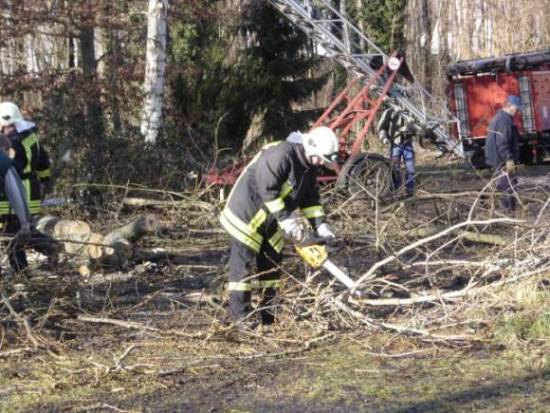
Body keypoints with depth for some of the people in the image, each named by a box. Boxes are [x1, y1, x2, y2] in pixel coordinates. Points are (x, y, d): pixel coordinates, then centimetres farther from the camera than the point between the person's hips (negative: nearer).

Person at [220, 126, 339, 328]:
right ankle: (240, 313, -3)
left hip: (272, 220, 9)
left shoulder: (309, 167, 3)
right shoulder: (281, 154, -27)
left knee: (272, 262, 10)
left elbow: (310, 198, 8)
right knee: (244, 260, -6)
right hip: (247, 212, -9)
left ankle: (268, 312, 17)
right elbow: (267, 189, -30)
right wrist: (287, 219, -28)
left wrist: (320, 226, -4)